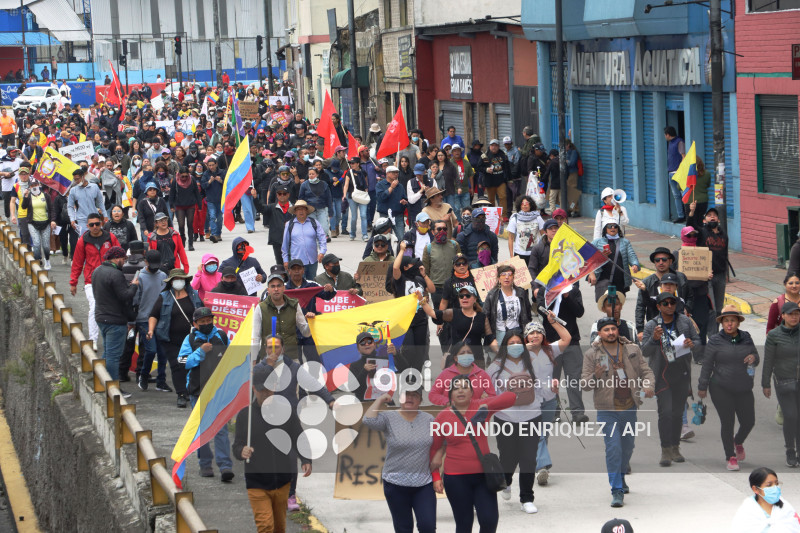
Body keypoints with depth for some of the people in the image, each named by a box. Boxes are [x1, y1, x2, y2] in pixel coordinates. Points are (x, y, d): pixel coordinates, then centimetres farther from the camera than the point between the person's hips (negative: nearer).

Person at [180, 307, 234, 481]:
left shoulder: (221, 336, 8)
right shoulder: (190, 339, 3)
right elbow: (182, 362, -7)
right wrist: (200, 352, -18)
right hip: (198, 390, 0)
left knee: (221, 427, -9)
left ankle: (225, 466, -14)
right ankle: (205, 464, 18)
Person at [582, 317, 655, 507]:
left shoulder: (632, 350, 5)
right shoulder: (591, 354, -2)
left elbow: (646, 371, 9)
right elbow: (585, 384, -3)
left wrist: (648, 386, -12)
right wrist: (596, 376, -25)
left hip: (630, 408, 3)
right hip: (607, 410, -3)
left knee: (627, 447, 16)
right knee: (613, 448, -11)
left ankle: (621, 477, 41)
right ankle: (617, 491, -9)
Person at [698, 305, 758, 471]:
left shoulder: (746, 339, 7)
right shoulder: (715, 341, -3)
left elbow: (756, 360, 16)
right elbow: (707, 365, 0)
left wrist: (753, 358, -8)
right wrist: (702, 387, 1)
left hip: (744, 389, 3)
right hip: (721, 389, -3)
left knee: (748, 421, 4)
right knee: (727, 422, -3)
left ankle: (738, 442, 37)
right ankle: (730, 457, 10)